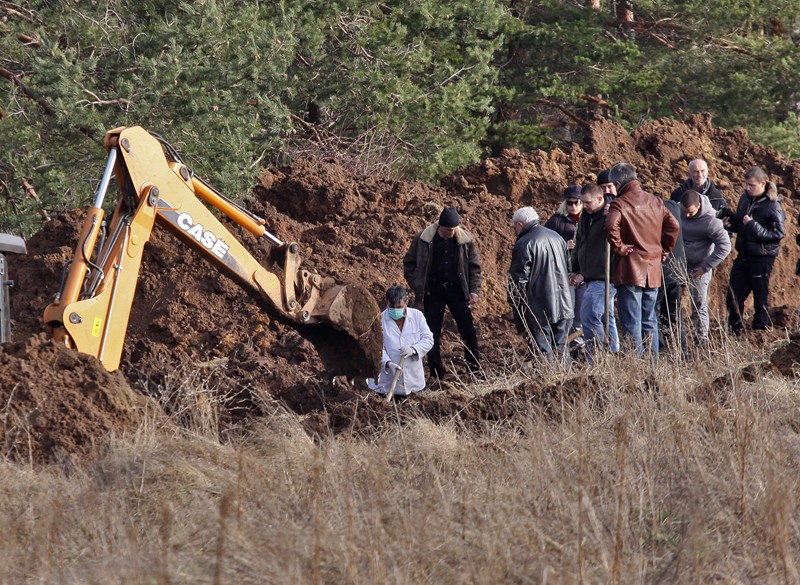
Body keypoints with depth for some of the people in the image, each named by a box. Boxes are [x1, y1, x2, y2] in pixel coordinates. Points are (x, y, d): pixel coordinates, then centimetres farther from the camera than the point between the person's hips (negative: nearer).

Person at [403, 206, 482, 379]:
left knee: (469, 331, -1)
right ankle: (437, 375, 9)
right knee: (433, 333, 1)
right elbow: (409, 263, 3)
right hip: (433, 292, -1)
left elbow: (474, 266, 5)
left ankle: (475, 370, 12)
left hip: (457, 290, 1)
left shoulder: (466, 240, -6)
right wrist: (416, 286, -6)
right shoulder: (423, 239, -10)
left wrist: (474, 290, -4)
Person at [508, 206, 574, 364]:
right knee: (561, 347, 15)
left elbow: (519, 279, -13)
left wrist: (515, 304, -4)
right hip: (562, 306, 7)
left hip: (538, 309, -7)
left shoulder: (524, 244, -13)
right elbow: (568, 268, 22)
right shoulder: (557, 238, 12)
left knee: (543, 350, -4)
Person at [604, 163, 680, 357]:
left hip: (630, 269, -6)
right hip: (653, 270, 6)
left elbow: (611, 227, -27)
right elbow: (673, 226, 9)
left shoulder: (620, 204, -10)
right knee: (649, 321, 14)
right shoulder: (656, 202, 9)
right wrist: (664, 251, 14)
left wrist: (619, 248, -13)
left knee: (631, 323, -4)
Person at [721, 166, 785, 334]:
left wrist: (754, 226, -25)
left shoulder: (773, 206, -14)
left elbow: (778, 234, -18)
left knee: (761, 301, 4)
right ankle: (735, 332, 23)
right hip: (743, 257, 7)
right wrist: (730, 224, -2)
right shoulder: (745, 198, 6)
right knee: (733, 298, 10)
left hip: (762, 259, -7)